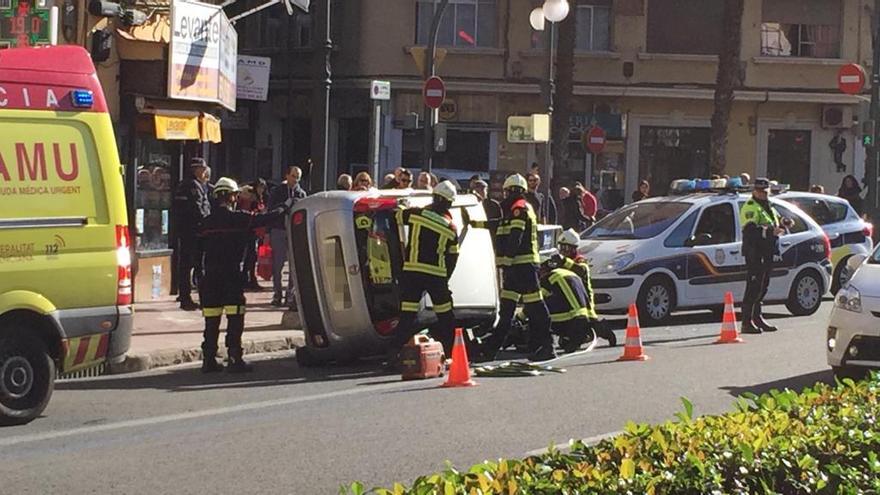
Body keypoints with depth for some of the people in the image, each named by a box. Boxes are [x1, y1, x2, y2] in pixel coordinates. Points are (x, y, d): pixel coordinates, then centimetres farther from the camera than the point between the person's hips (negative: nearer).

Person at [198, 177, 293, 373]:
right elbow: (268, 218, -2)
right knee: (235, 320, -1)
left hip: (210, 276, 5)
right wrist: (286, 205, 11)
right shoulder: (238, 218, -6)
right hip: (231, 275, -5)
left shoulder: (207, 222, 8)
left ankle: (208, 360, 11)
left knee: (211, 322, 9)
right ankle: (235, 360, -5)